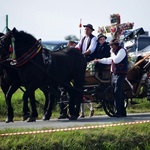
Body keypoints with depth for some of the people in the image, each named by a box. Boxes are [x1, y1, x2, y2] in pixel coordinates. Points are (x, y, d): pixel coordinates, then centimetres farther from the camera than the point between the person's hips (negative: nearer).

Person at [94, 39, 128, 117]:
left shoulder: (122, 50, -7)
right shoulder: (115, 52, 23)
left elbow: (116, 60, -19)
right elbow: (109, 60, 31)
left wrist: (112, 53, -5)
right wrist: (98, 60, 28)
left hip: (120, 74, -10)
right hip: (114, 74, 10)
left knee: (117, 93, -16)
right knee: (118, 94, 8)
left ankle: (119, 112, -19)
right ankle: (122, 112, 10)